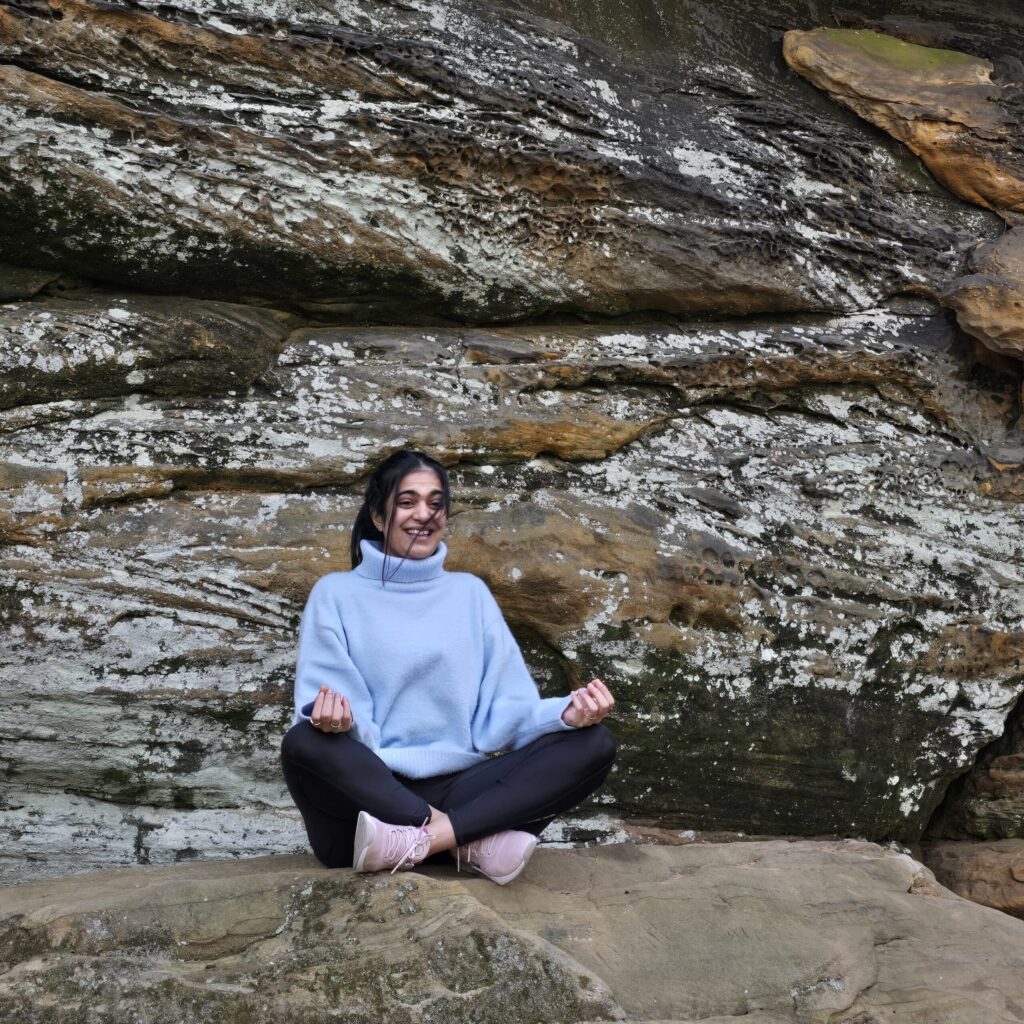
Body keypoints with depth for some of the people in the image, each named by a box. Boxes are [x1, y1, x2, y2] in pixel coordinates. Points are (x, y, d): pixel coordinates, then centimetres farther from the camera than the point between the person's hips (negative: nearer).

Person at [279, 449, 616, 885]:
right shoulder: (336, 593, 8)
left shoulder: (470, 593, 16)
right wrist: (333, 719, -29)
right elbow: (332, 718, -3)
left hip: (456, 792, 3)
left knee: (593, 743, -17)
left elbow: (504, 710, 7)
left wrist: (565, 713, -15)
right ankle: (474, 840, -28)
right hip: (367, 795, -3)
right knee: (304, 745, -35)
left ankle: (419, 840, -30)